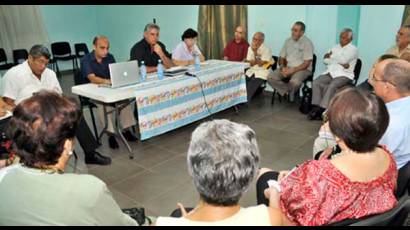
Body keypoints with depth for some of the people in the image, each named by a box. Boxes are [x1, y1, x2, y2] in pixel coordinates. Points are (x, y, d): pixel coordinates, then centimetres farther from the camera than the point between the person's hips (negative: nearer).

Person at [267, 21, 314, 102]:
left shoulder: (307, 43, -7)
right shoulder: (288, 41, 10)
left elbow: (306, 63, -13)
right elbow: (282, 57, 14)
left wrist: (293, 70, -21)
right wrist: (283, 67, -7)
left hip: (302, 69, -5)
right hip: (287, 67, 5)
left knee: (294, 82, -38)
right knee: (270, 77, -19)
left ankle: (289, 93, -4)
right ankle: (288, 92, -9)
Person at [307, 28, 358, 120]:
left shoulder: (353, 49, 4)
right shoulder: (335, 47, 22)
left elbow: (343, 60, -15)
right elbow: (325, 60, 8)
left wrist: (331, 56, 0)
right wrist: (339, 63, -5)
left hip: (344, 75, -5)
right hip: (330, 72, 5)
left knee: (332, 86, -34)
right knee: (316, 82, -23)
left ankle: (321, 110, -32)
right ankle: (316, 107, -24)